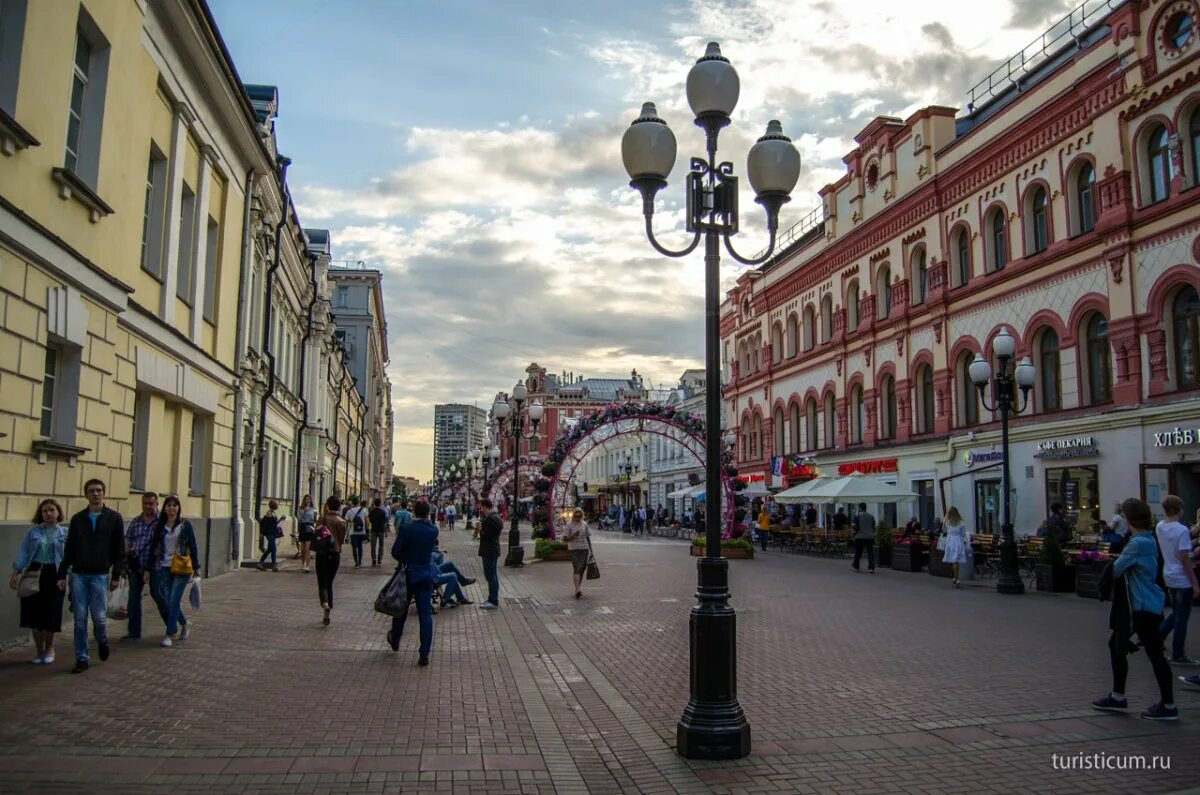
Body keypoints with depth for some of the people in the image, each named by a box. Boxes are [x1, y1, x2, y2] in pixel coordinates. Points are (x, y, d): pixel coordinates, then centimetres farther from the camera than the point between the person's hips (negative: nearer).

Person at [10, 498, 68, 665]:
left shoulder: (65, 533, 2)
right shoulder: (33, 531, 6)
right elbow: (23, 553, 2)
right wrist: (15, 574, -6)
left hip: (54, 575, -2)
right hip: (34, 574, 2)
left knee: (50, 614, 2)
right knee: (34, 614, 4)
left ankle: (49, 649, 25)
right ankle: (40, 651, 20)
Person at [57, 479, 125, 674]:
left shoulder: (114, 518, 0)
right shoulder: (77, 519, 7)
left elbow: (119, 550, -1)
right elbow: (69, 549, 10)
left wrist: (116, 575, -5)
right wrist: (62, 574, 4)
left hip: (100, 575, -2)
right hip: (78, 575, 2)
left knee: (99, 617, -5)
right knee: (80, 620, 2)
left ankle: (102, 641, 26)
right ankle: (82, 659, 11)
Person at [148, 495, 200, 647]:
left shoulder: (185, 525, 0)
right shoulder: (159, 526, 8)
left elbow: (193, 546, 2)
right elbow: (153, 547, 10)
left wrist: (196, 567, 0)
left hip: (181, 568, -3)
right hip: (163, 568, 3)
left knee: (174, 600, -7)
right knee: (166, 600, 4)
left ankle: (170, 634, 1)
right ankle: (183, 623, 28)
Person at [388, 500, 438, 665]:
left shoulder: (408, 529, -15)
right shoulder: (433, 530, -4)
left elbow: (395, 551, -14)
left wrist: (403, 560, 6)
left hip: (408, 573, -2)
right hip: (426, 575, 2)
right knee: (425, 614, 2)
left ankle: (395, 640, 40)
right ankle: (424, 654, -1)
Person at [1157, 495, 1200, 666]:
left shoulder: (1159, 527, 3)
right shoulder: (1182, 530, -19)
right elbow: (1184, 559, -19)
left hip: (1169, 577, 7)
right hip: (1183, 579, -7)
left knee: (1175, 613, 22)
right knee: (1182, 617, 2)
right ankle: (1178, 656, 9)